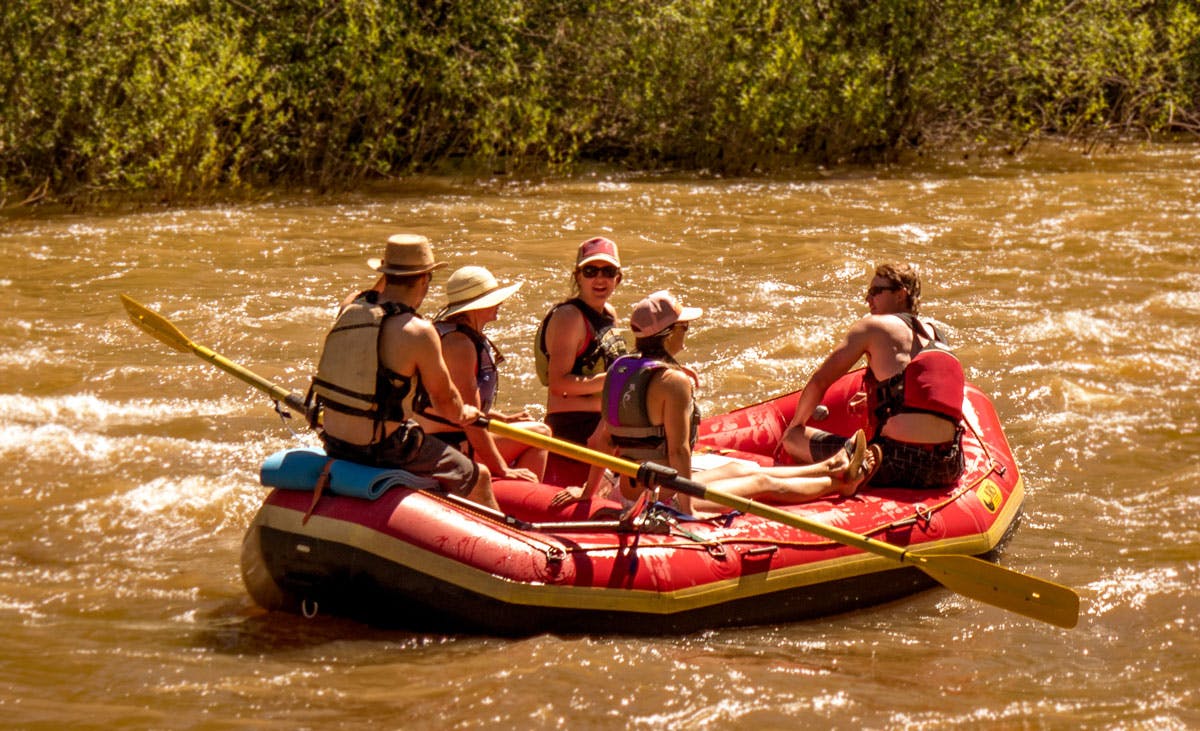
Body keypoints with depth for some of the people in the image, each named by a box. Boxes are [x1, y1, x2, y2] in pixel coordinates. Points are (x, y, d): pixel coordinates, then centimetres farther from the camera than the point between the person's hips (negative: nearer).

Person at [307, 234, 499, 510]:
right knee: (479, 478, 13)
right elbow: (444, 400, -6)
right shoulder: (417, 331, -20)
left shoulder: (350, 308, -2)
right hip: (385, 451, -8)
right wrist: (465, 414, 16)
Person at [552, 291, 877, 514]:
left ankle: (828, 467, 46)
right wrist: (687, 508, -22)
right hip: (665, 496, -9)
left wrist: (589, 490, 15)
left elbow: (602, 439, 8)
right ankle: (839, 480, 38)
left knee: (741, 468, 27)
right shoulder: (674, 380, -22)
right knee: (764, 483, 14)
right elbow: (678, 450, -25)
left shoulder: (620, 369, 3)